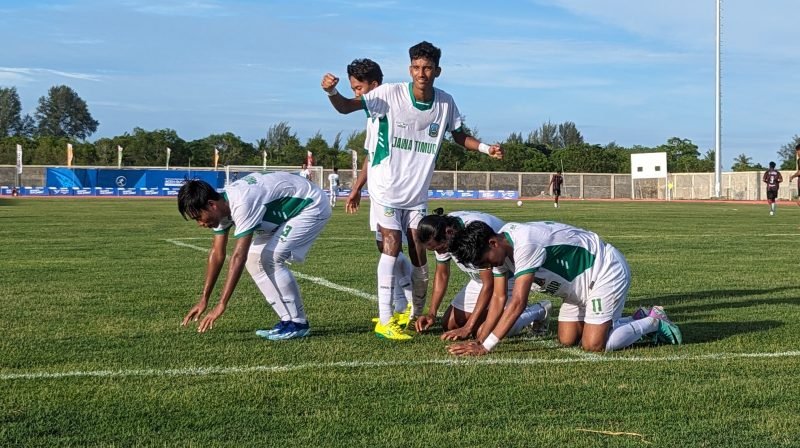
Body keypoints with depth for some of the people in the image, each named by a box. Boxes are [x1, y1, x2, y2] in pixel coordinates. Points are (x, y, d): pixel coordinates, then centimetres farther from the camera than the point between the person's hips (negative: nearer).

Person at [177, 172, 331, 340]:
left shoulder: (242, 204, -34)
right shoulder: (222, 206, -6)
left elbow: (238, 256, -36)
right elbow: (217, 254, 2)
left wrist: (221, 305, -37)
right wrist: (203, 300, 2)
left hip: (312, 205, -10)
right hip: (288, 211, 10)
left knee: (270, 258, -22)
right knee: (253, 259, 1)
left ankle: (298, 323, -9)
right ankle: (289, 320, 7)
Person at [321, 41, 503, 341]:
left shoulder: (446, 103, -2)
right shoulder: (390, 94, -15)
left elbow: (459, 136, 13)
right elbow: (347, 107, -17)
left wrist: (486, 148, -3)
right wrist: (332, 92, -38)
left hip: (417, 193, 4)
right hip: (386, 187, -4)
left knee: (419, 253, 6)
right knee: (392, 244, -15)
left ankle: (417, 315, 25)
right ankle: (384, 320, -10)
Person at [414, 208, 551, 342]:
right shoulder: (440, 236, -14)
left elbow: (489, 284, -31)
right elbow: (441, 274, 1)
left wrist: (467, 328, -30)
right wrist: (431, 313, -12)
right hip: (479, 277, 8)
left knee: (483, 333, -22)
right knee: (449, 325, 2)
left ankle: (539, 311, 0)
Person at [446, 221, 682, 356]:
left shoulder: (525, 244, -34)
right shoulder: (500, 248, -6)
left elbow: (518, 303, -36)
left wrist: (485, 347, -37)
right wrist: (479, 339, -13)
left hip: (607, 272, -10)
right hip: (580, 281, 10)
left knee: (594, 345, -14)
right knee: (567, 340, 7)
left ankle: (654, 322, 8)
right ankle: (637, 321, 23)